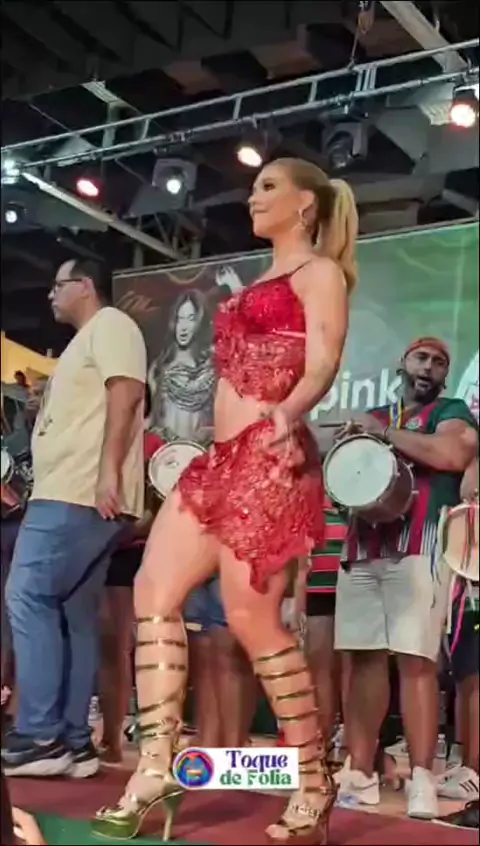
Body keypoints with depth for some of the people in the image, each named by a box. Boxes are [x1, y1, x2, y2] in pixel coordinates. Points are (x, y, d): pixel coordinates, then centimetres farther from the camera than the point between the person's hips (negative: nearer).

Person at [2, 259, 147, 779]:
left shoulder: (110, 325, -2)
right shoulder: (85, 341, 28)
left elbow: (124, 395, -15)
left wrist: (108, 472, -23)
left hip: (79, 494, -10)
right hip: (66, 493, 10)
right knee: (73, 615, 6)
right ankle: (72, 742, 8)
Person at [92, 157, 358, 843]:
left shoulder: (319, 272, 1)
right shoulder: (261, 283, 26)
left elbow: (322, 365, -14)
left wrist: (288, 412, -34)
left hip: (270, 458, -9)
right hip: (222, 457, 9)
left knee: (251, 617, -8)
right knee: (154, 589, -2)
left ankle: (315, 779, 9)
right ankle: (156, 772, 0)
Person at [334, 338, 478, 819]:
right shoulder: (372, 417, 23)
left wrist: (385, 433, -6)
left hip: (420, 548, -5)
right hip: (363, 549, 5)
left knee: (415, 660, -11)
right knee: (365, 657, 5)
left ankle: (422, 779, -8)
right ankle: (360, 771, 11)